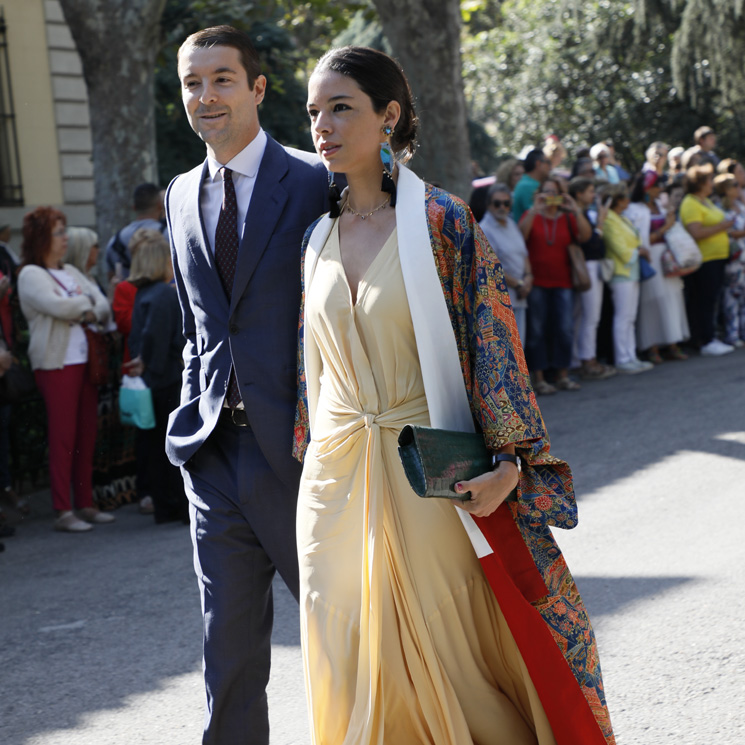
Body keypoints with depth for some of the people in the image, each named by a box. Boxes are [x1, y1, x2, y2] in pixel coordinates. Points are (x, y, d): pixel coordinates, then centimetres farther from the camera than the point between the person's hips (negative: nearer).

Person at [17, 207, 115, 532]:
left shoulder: (70, 272, 17)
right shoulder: (30, 275, -5)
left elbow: (103, 306, 12)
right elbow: (57, 306, -21)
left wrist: (92, 312, -10)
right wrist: (86, 303, -3)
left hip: (83, 361, 7)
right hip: (55, 364, -7)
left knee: (86, 435, 8)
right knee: (63, 437, -5)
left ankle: (86, 504, 16)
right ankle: (63, 511, -1)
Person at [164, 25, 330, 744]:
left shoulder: (315, 181, -6)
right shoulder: (182, 196, 12)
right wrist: (195, 417, 12)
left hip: (297, 443, -5)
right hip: (217, 450, 5)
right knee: (228, 640, 11)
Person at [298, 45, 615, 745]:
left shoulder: (440, 220, -7)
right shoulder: (319, 236, 8)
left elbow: (491, 339, -9)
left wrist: (508, 459, -16)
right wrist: (311, 446, 13)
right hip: (335, 478, 5)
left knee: (448, 655, 4)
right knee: (351, 670, 9)